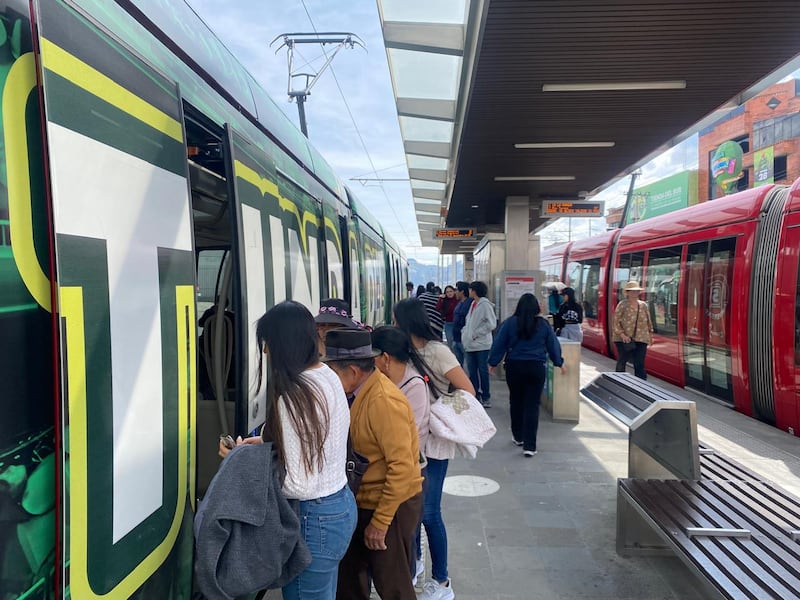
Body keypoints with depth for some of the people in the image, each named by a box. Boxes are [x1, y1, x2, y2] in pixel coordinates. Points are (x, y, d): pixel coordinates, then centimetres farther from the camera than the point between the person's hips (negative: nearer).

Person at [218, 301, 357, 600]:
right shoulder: (328, 375, 2)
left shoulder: (294, 395, -25)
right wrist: (269, 442, 10)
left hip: (315, 519, -9)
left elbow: (300, 486, -24)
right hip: (342, 505, 9)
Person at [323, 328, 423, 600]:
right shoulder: (360, 392, 1)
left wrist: (380, 522, -21)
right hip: (363, 500, 8)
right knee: (348, 575, 21)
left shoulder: (383, 401, -26)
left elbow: (402, 467, -26)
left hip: (391, 506, -8)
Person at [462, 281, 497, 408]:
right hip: (470, 344, 8)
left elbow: (491, 324, -16)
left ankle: (486, 398, 11)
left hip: (481, 344, -8)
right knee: (472, 371, 10)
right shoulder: (473, 304, 12)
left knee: (483, 371, 0)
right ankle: (475, 396, 20)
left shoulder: (485, 305, -12)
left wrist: (476, 334, -14)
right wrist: (465, 331, 7)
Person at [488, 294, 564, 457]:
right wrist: (559, 363, 23)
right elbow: (553, 345, 8)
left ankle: (518, 436, 32)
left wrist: (493, 362, 10)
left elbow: (499, 344, -2)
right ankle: (529, 446, -2)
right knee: (532, 405, 2)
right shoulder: (544, 324, -2)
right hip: (537, 368, 0)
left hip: (514, 367, 0)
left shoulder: (510, 322, -6)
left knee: (516, 401, 18)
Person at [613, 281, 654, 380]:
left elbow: (648, 321, 18)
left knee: (639, 364, -1)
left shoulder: (644, 305, 10)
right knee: (622, 361, 7)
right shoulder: (622, 305, -5)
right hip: (624, 339, -3)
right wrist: (622, 334, -19)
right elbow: (616, 321, -10)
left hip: (640, 339, 3)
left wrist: (650, 334, 15)